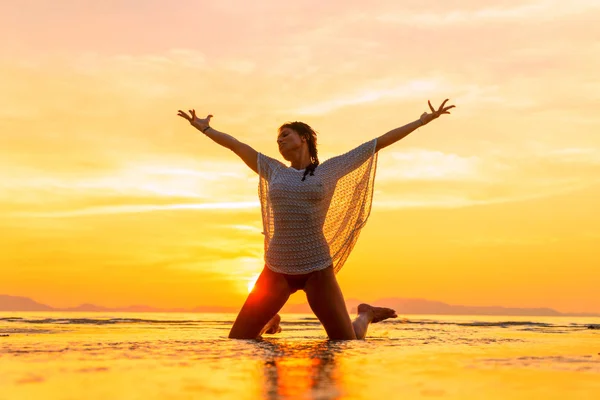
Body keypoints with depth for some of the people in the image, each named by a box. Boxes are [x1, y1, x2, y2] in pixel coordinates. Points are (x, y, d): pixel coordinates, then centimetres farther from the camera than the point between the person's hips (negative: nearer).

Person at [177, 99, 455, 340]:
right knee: (238, 339, 0)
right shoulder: (274, 170, 12)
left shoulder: (332, 169, 6)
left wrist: (422, 121, 12)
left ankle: (365, 315, 36)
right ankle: (271, 322, 34)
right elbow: (236, 145, 23)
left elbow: (379, 142, 8)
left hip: (317, 270, -2)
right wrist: (204, 128, 32)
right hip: (276, 270, 2)